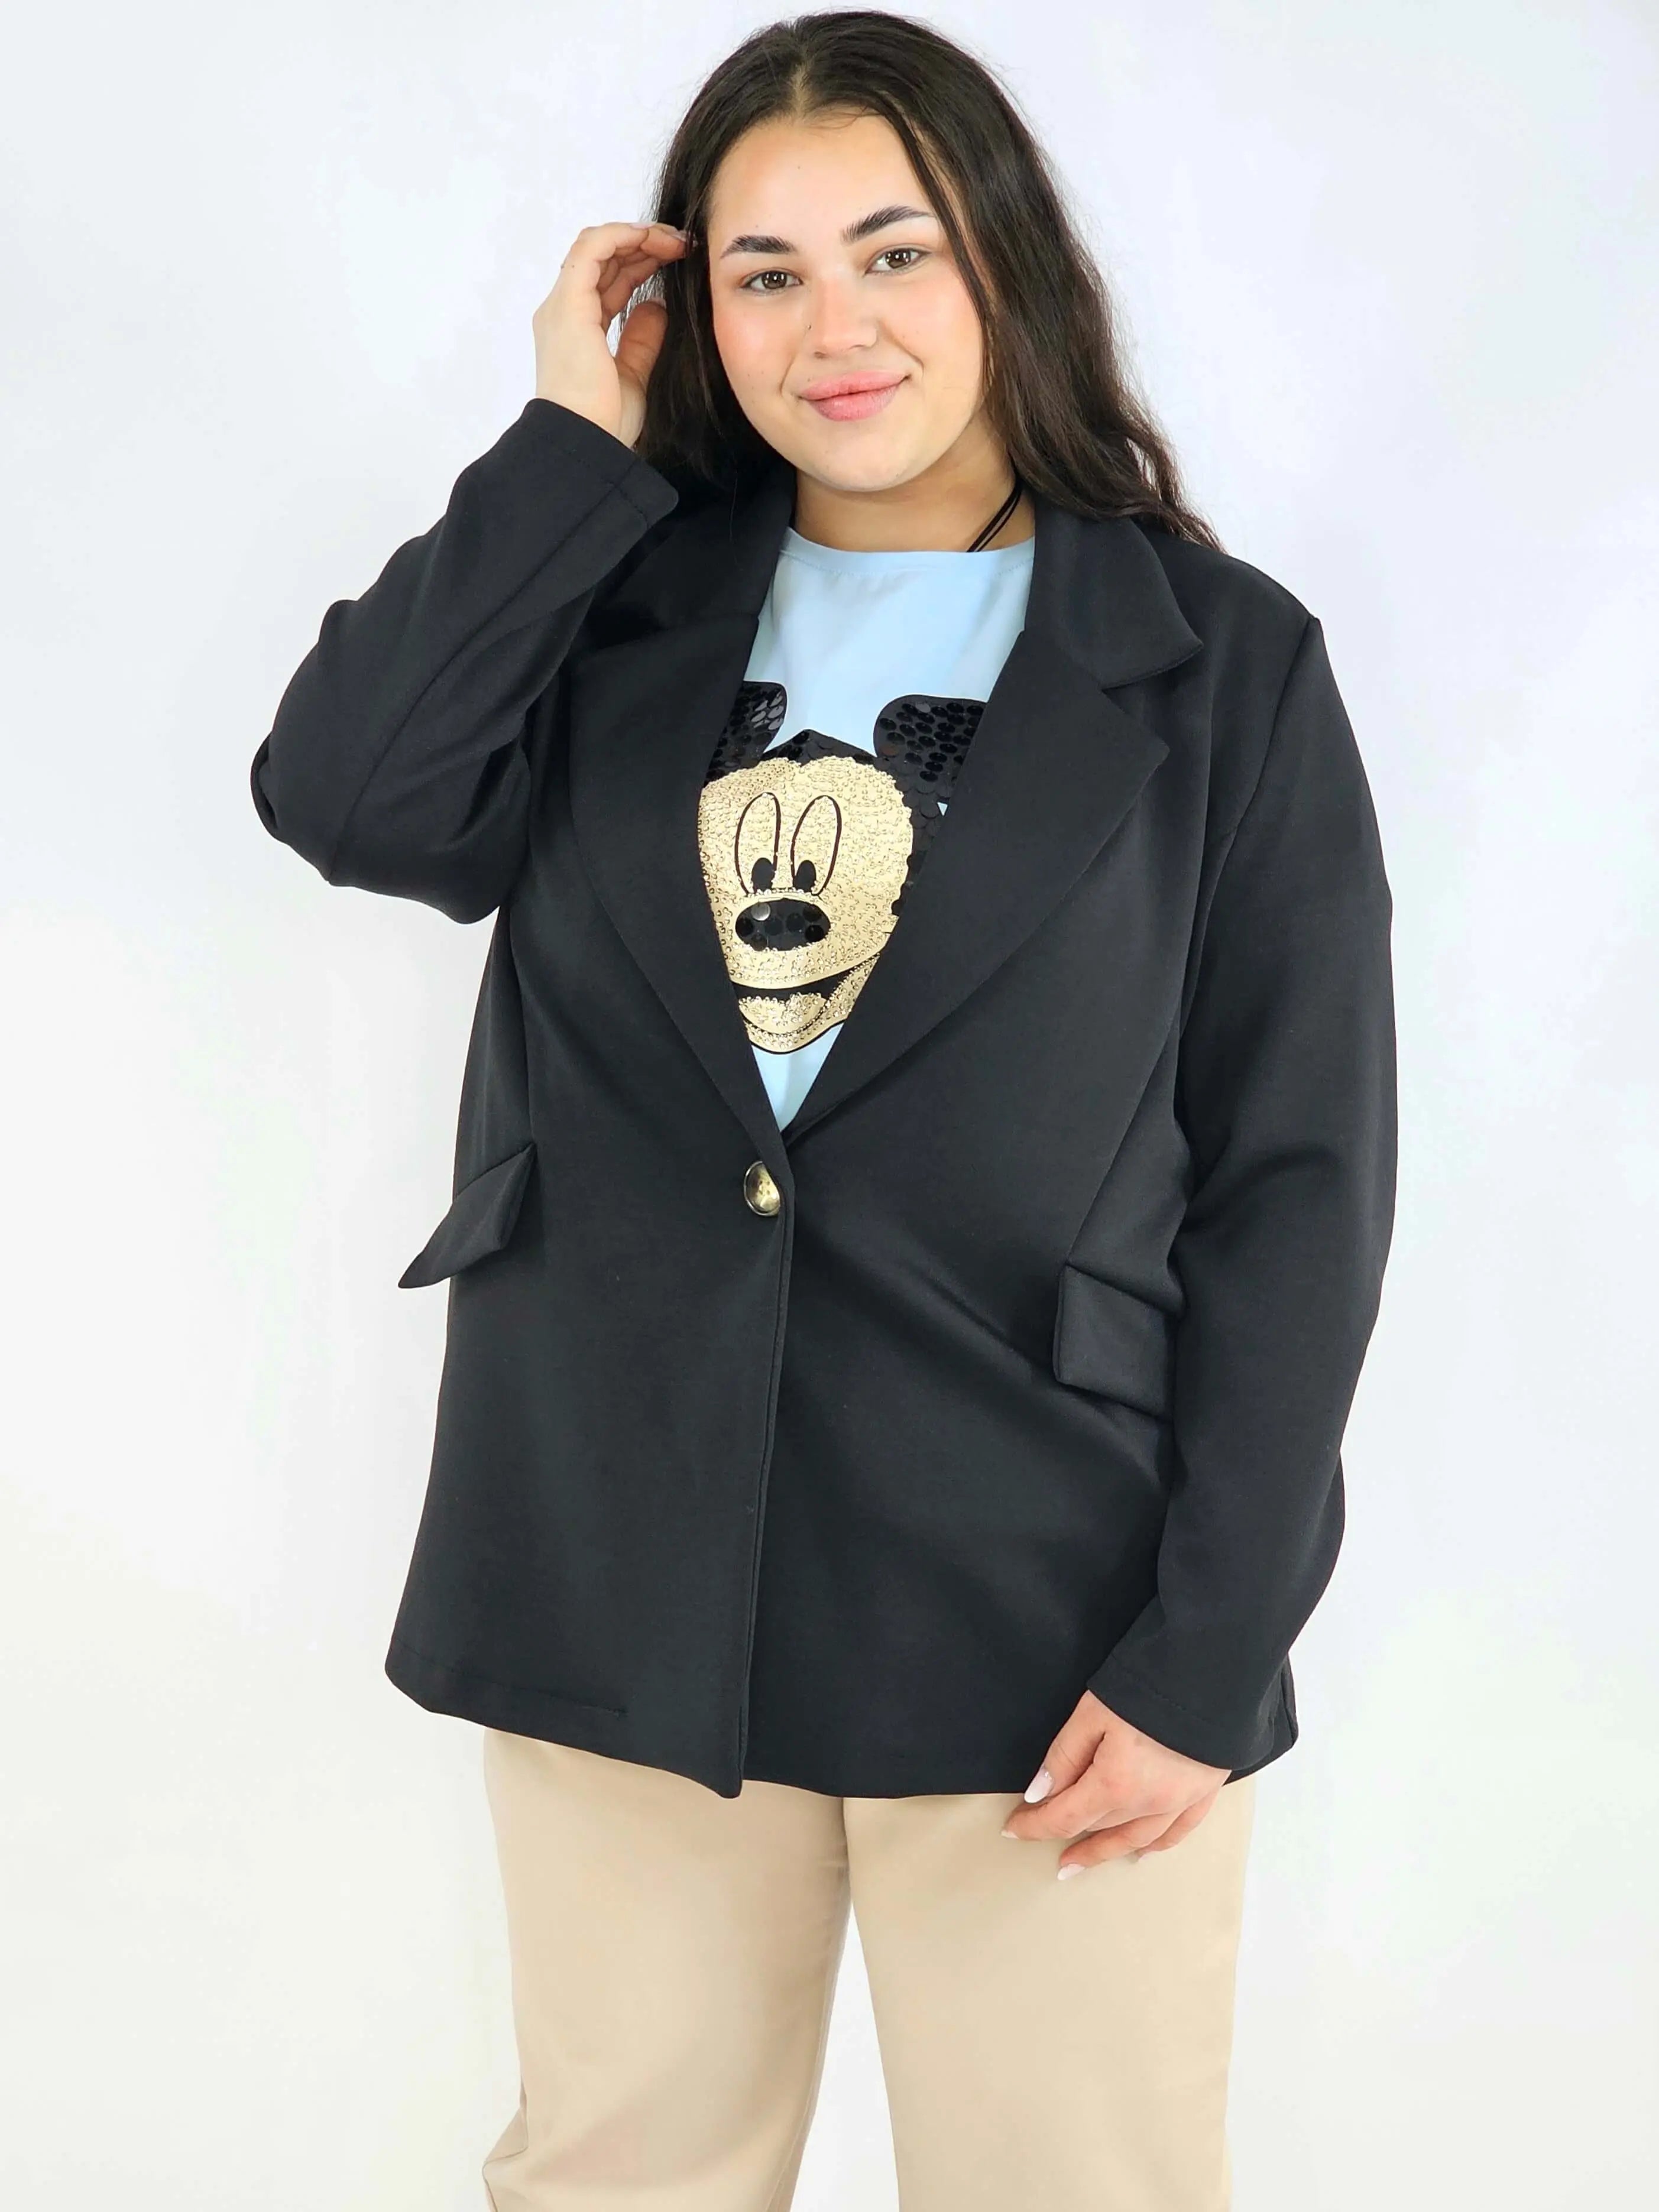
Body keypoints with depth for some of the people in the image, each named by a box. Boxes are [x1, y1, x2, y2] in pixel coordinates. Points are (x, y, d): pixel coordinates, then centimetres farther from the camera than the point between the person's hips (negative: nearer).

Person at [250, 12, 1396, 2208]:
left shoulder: (1224, 663, -1)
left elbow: (1302, 1179, -5)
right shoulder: (618, 607, 7)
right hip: (620, 1582, 3)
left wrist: (1209, 1652, -10)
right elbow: (341, 796, -11)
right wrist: (578, 440, -6)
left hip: (1049, 1614, -2)